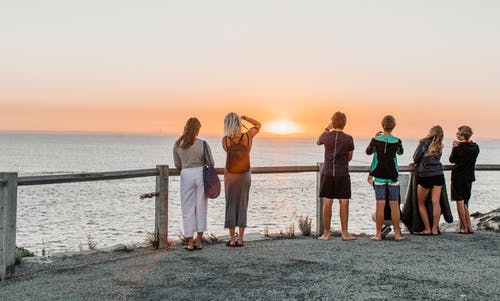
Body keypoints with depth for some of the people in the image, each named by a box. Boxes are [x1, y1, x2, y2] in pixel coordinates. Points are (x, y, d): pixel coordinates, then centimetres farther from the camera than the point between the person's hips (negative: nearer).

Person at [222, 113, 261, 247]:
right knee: (242, 206, 8)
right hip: (244, 176, 1)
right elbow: (258, 125, 8)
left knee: (231, 206, 7)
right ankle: (240, 239, 8)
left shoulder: (225, 140, -13)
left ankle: (232, 240, 5)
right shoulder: (248, 136, -13)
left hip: (230, 177, -1)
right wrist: (244, 117, 5)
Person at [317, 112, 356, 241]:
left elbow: (318, 142, 21)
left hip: (327, 173, 1)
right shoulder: (348, 139, -5)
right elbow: (349, 157, 7)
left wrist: (327, 128, 25)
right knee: (344, 203, 4)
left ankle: (326, 234, 6)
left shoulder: (326, 136, -3)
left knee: (327, 203, 3)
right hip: (342, 173, -1)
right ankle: (344, 233, 6)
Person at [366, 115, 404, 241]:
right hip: (393, 176, 1)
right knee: (394, 205, 5)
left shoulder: (376, 140, -9)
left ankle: (378, 234, 2)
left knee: (380, 205, 0)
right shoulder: (397, 141, -6)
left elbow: (368, 152, 8)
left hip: (379, 176, -1)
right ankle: (397, 233, 9)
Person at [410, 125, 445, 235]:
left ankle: (427, 229, 5)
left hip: (425, 176, -5)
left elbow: (416, 157, -6)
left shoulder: (424, 142, -9)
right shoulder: (439, 147, 8)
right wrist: (418, 163, 17)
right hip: (438, 175, 5)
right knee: (436, 202, 1)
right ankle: (435, 229, 1)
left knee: (421, 203, 8)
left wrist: (416, 162, 16)